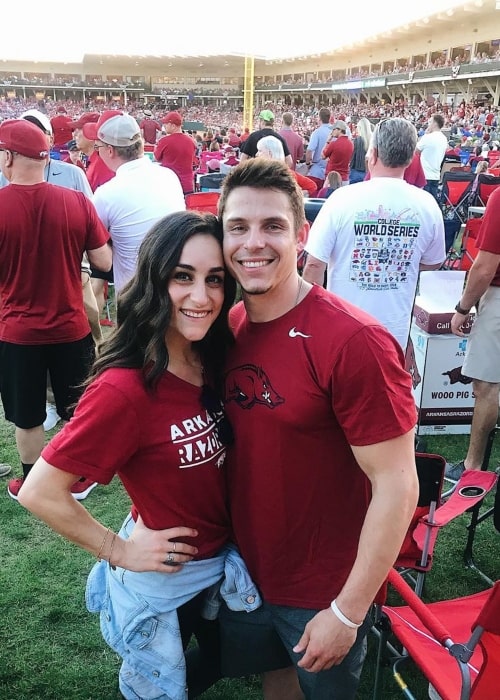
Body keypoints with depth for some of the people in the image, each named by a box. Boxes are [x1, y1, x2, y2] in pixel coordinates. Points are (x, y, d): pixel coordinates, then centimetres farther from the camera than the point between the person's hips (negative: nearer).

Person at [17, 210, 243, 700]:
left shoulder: (214, 364, -9)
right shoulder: (125, 388, -31)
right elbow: (39, 493, -24)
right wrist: (119, 550, -16)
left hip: (223, 566, 6)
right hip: (160, 583, -6)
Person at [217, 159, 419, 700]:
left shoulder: (354, 343, -26)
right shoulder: (229, 326, -5)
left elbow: (396, 485, -23)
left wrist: (347, 612, -18)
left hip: (323, 593, -5)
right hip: (244, 573, 5)